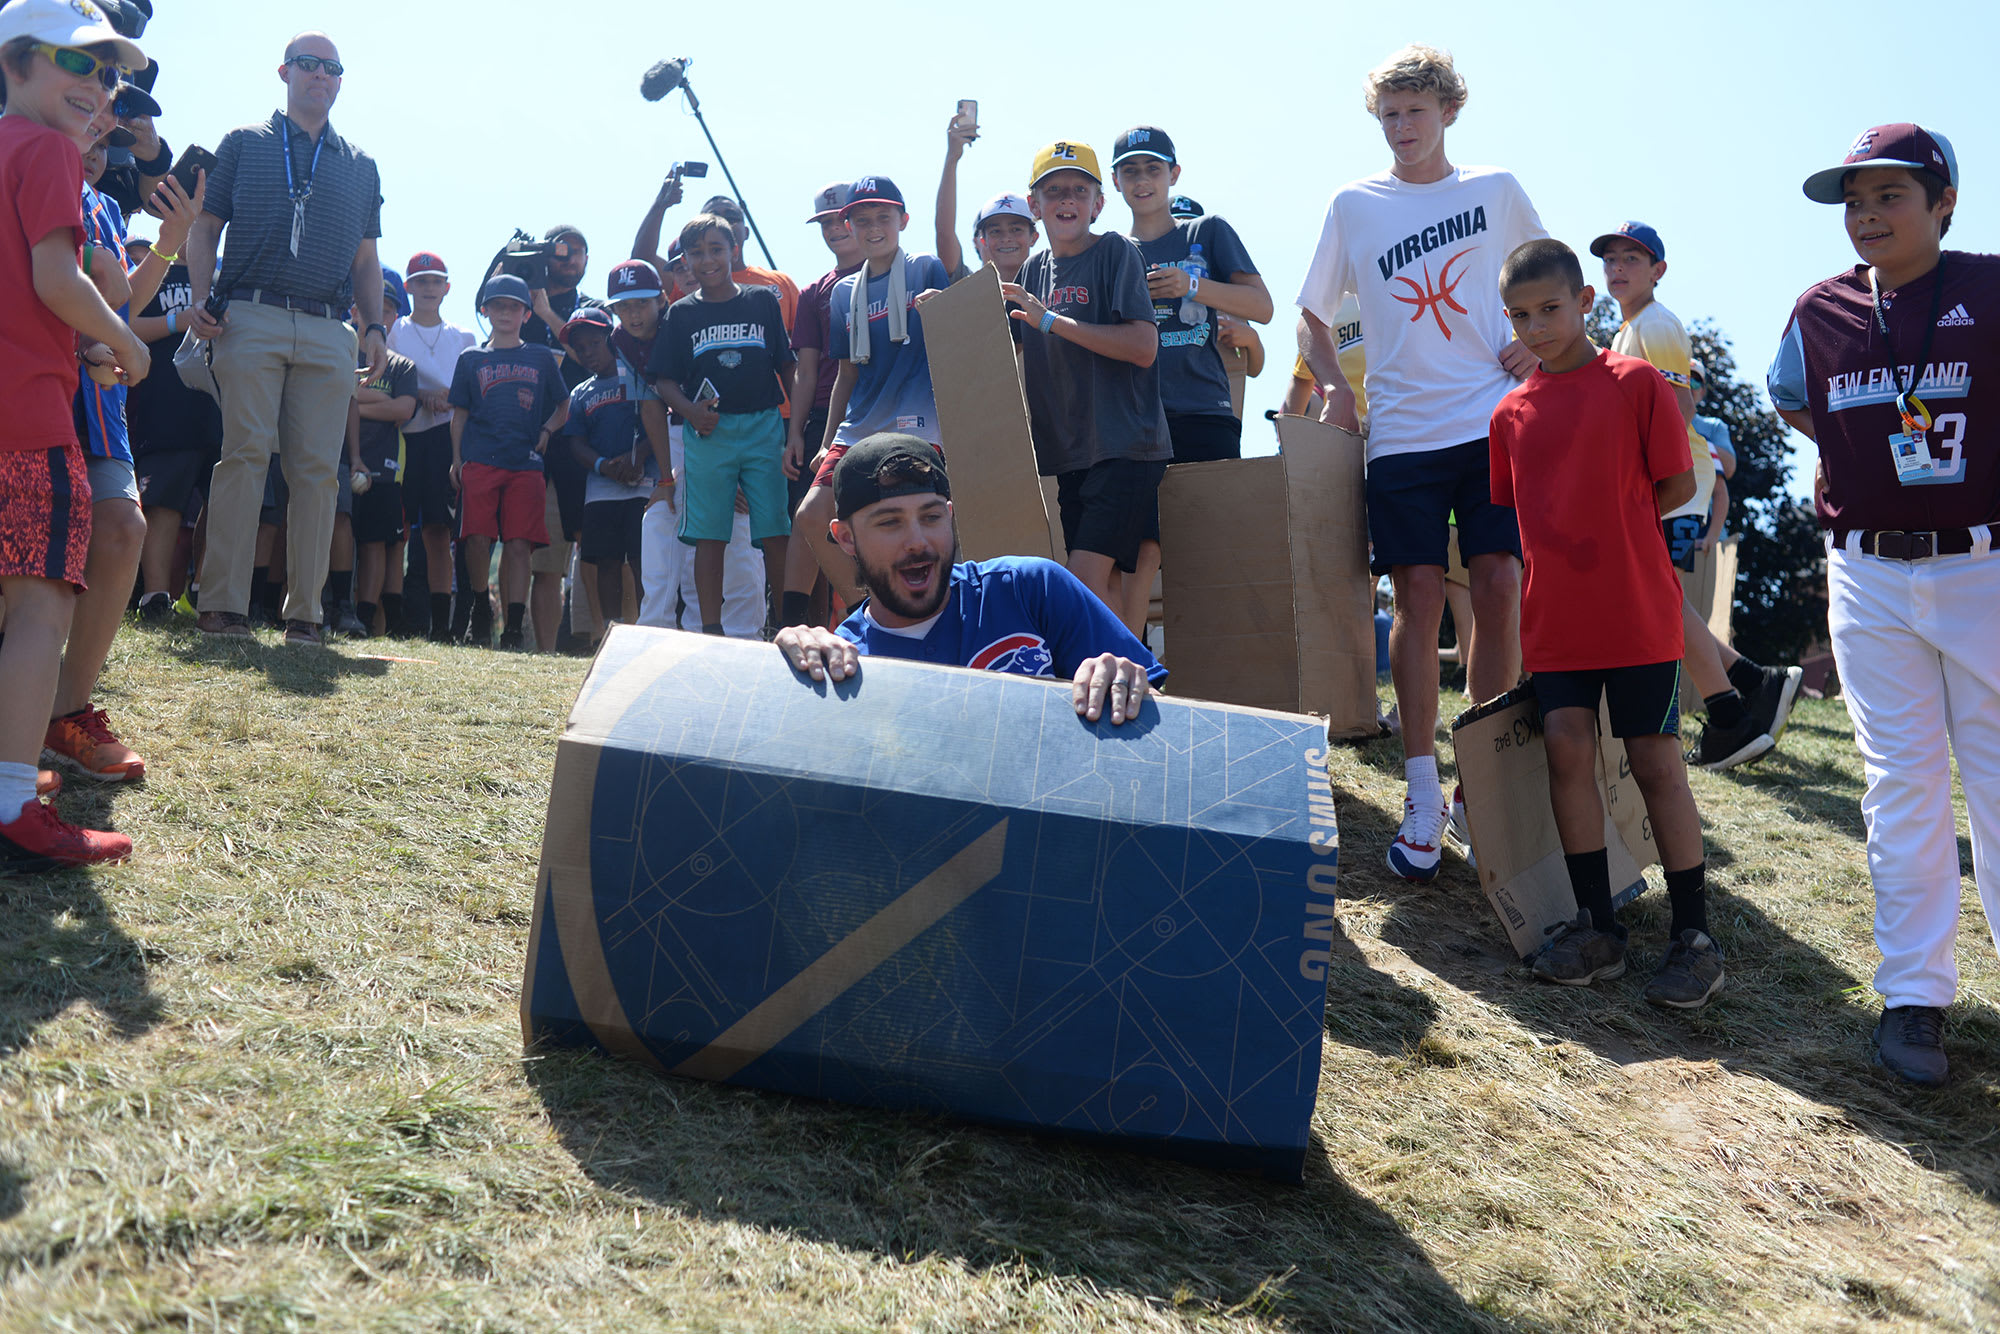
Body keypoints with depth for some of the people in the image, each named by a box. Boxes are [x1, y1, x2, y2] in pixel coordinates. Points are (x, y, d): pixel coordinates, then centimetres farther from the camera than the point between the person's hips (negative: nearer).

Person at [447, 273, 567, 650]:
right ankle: (480, 606, 12)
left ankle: (515, 626, -5)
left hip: (525, 464, 0)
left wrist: (548, 430, 3)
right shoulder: (471, 359, 15)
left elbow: (563, 405, 21)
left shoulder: (541, 358, 16)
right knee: (478, 539, -11)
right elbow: (459, 414, 15)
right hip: (479, 460, 0)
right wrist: (457, 459, 6)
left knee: (519, 544, -7)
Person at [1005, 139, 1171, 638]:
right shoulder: (1035, 269, 14)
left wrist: (1052, 320, -17)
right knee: (1107, 583, 6)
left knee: (1086, 578, -15)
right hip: (1068, 454, 6)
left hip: (1125, 447, -6)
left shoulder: (1116, 252, -4)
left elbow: (1144, 348, -16)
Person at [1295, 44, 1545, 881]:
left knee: (1500, 587, -6)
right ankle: (1422, 798, 4)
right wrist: (1332, 386, -3)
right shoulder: (1353, 206, 8)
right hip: (1402, 431, 0)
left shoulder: (1496, 190, 10)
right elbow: (1313, 314, 14)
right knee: (1418, 599, -5)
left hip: (1495, 421, 1)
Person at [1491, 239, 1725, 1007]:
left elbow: (1677, 486, -2)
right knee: (1568, 751, 2)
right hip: (1554, 619, 4)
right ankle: (1596, 928, 13)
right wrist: (1572, 540, 4)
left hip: (1637, 613, -4)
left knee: (1655, 761, 0)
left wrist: (1606, 531, 1)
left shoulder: (1636, 384, -3)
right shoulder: (1512, 413, 9)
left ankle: (1694, 937, 9)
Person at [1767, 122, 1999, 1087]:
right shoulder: (1822, 312, 6)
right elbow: (1790, 402, 23)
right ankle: (1913, 994, 11)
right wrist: (1866, 453, 9)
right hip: (1868, 579, 3)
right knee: (1902, 784, 5)